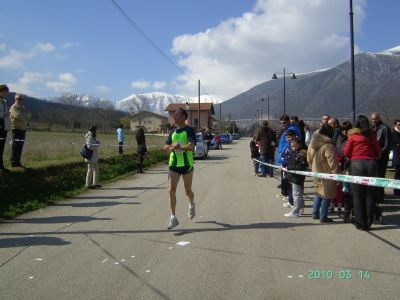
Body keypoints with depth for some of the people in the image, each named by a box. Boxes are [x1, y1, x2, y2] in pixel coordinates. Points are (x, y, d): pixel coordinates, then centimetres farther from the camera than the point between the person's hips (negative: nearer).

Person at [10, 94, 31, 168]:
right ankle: (14, 162, -7)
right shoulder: (14, 108, -6)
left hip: (23, 129, 8)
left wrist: (23, 115, -12)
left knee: (20, 146, 8)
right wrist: (26, 118, -6)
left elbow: (28, 115, 8)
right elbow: (18, 116, -21)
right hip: (17, 129, -8)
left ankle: (17, 162, 12)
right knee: (16, 146, -9)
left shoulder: (23, 108, 20)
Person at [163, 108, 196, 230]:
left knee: (188, 191, 12)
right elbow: (165, 148, 10)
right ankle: (173, 218, -4)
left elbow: (191, 146, -22)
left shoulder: (189, 130, -8)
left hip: (187, 165, -4)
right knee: (171, 190, -8)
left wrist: (177, 147, -26)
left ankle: (192, 205, 45)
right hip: (173, 165, 4)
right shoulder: (173, 132, 11)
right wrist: (172, 146, -11)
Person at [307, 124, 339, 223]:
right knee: (326, 196, 3)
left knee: (319, 193, 21)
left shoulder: (312, 144, 5)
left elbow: (309, 159, 16)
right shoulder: (328, 146, -21)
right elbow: (333, 163, -21)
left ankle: (315, 214, 25)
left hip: (316, 174, 8)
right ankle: (323, 217, 7)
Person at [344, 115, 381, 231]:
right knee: (371, 195, 8)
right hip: (371, 164, 2)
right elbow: (378, 152, 11)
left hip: (356, 164, -2)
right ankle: (369, 222, 11)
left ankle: (361, 223, 5)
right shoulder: (372, 135, 8)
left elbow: (346, 153, 3)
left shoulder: (352, 135, 2)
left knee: (358, 195, 4)